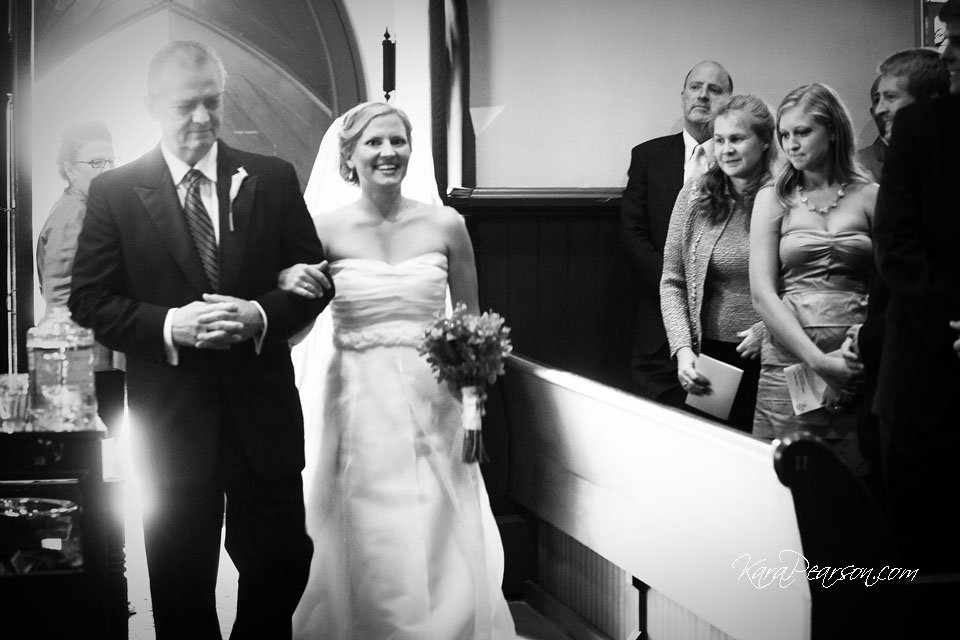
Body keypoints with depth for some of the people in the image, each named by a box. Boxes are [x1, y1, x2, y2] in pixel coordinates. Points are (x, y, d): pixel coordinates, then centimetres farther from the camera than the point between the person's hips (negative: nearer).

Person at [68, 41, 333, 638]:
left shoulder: (273, 180, 3)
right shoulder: (115, 193, -1)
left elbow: (316, 278, 5)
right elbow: (90, 300, -2)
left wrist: (260, 316, -14)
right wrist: (168, 325, -17)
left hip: (263, 411, 2)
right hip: (171, 417, -1)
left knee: (282, 564, 10)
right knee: (181, 587, 9)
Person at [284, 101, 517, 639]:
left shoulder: (445, 225, 1)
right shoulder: (326, 230, -1)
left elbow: (470, 321, 12)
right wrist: (291, 288, -15)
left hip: (432, 407, 1)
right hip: (359, 407, -1)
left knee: (440, 551, 1)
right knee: (368, 559, 3)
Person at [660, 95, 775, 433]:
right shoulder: (694, 196, 2)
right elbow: (672, 282, 5)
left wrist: (770, 328, -12)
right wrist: (683, 349, -6)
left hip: (770, 359, -2)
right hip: (709, 357, 2)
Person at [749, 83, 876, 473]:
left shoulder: (869, 197, 7)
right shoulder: (774, 200, 8)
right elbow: (763, 294, -1)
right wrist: (817, 359, -11)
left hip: (858, 369, 0)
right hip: (789, 363, 0)